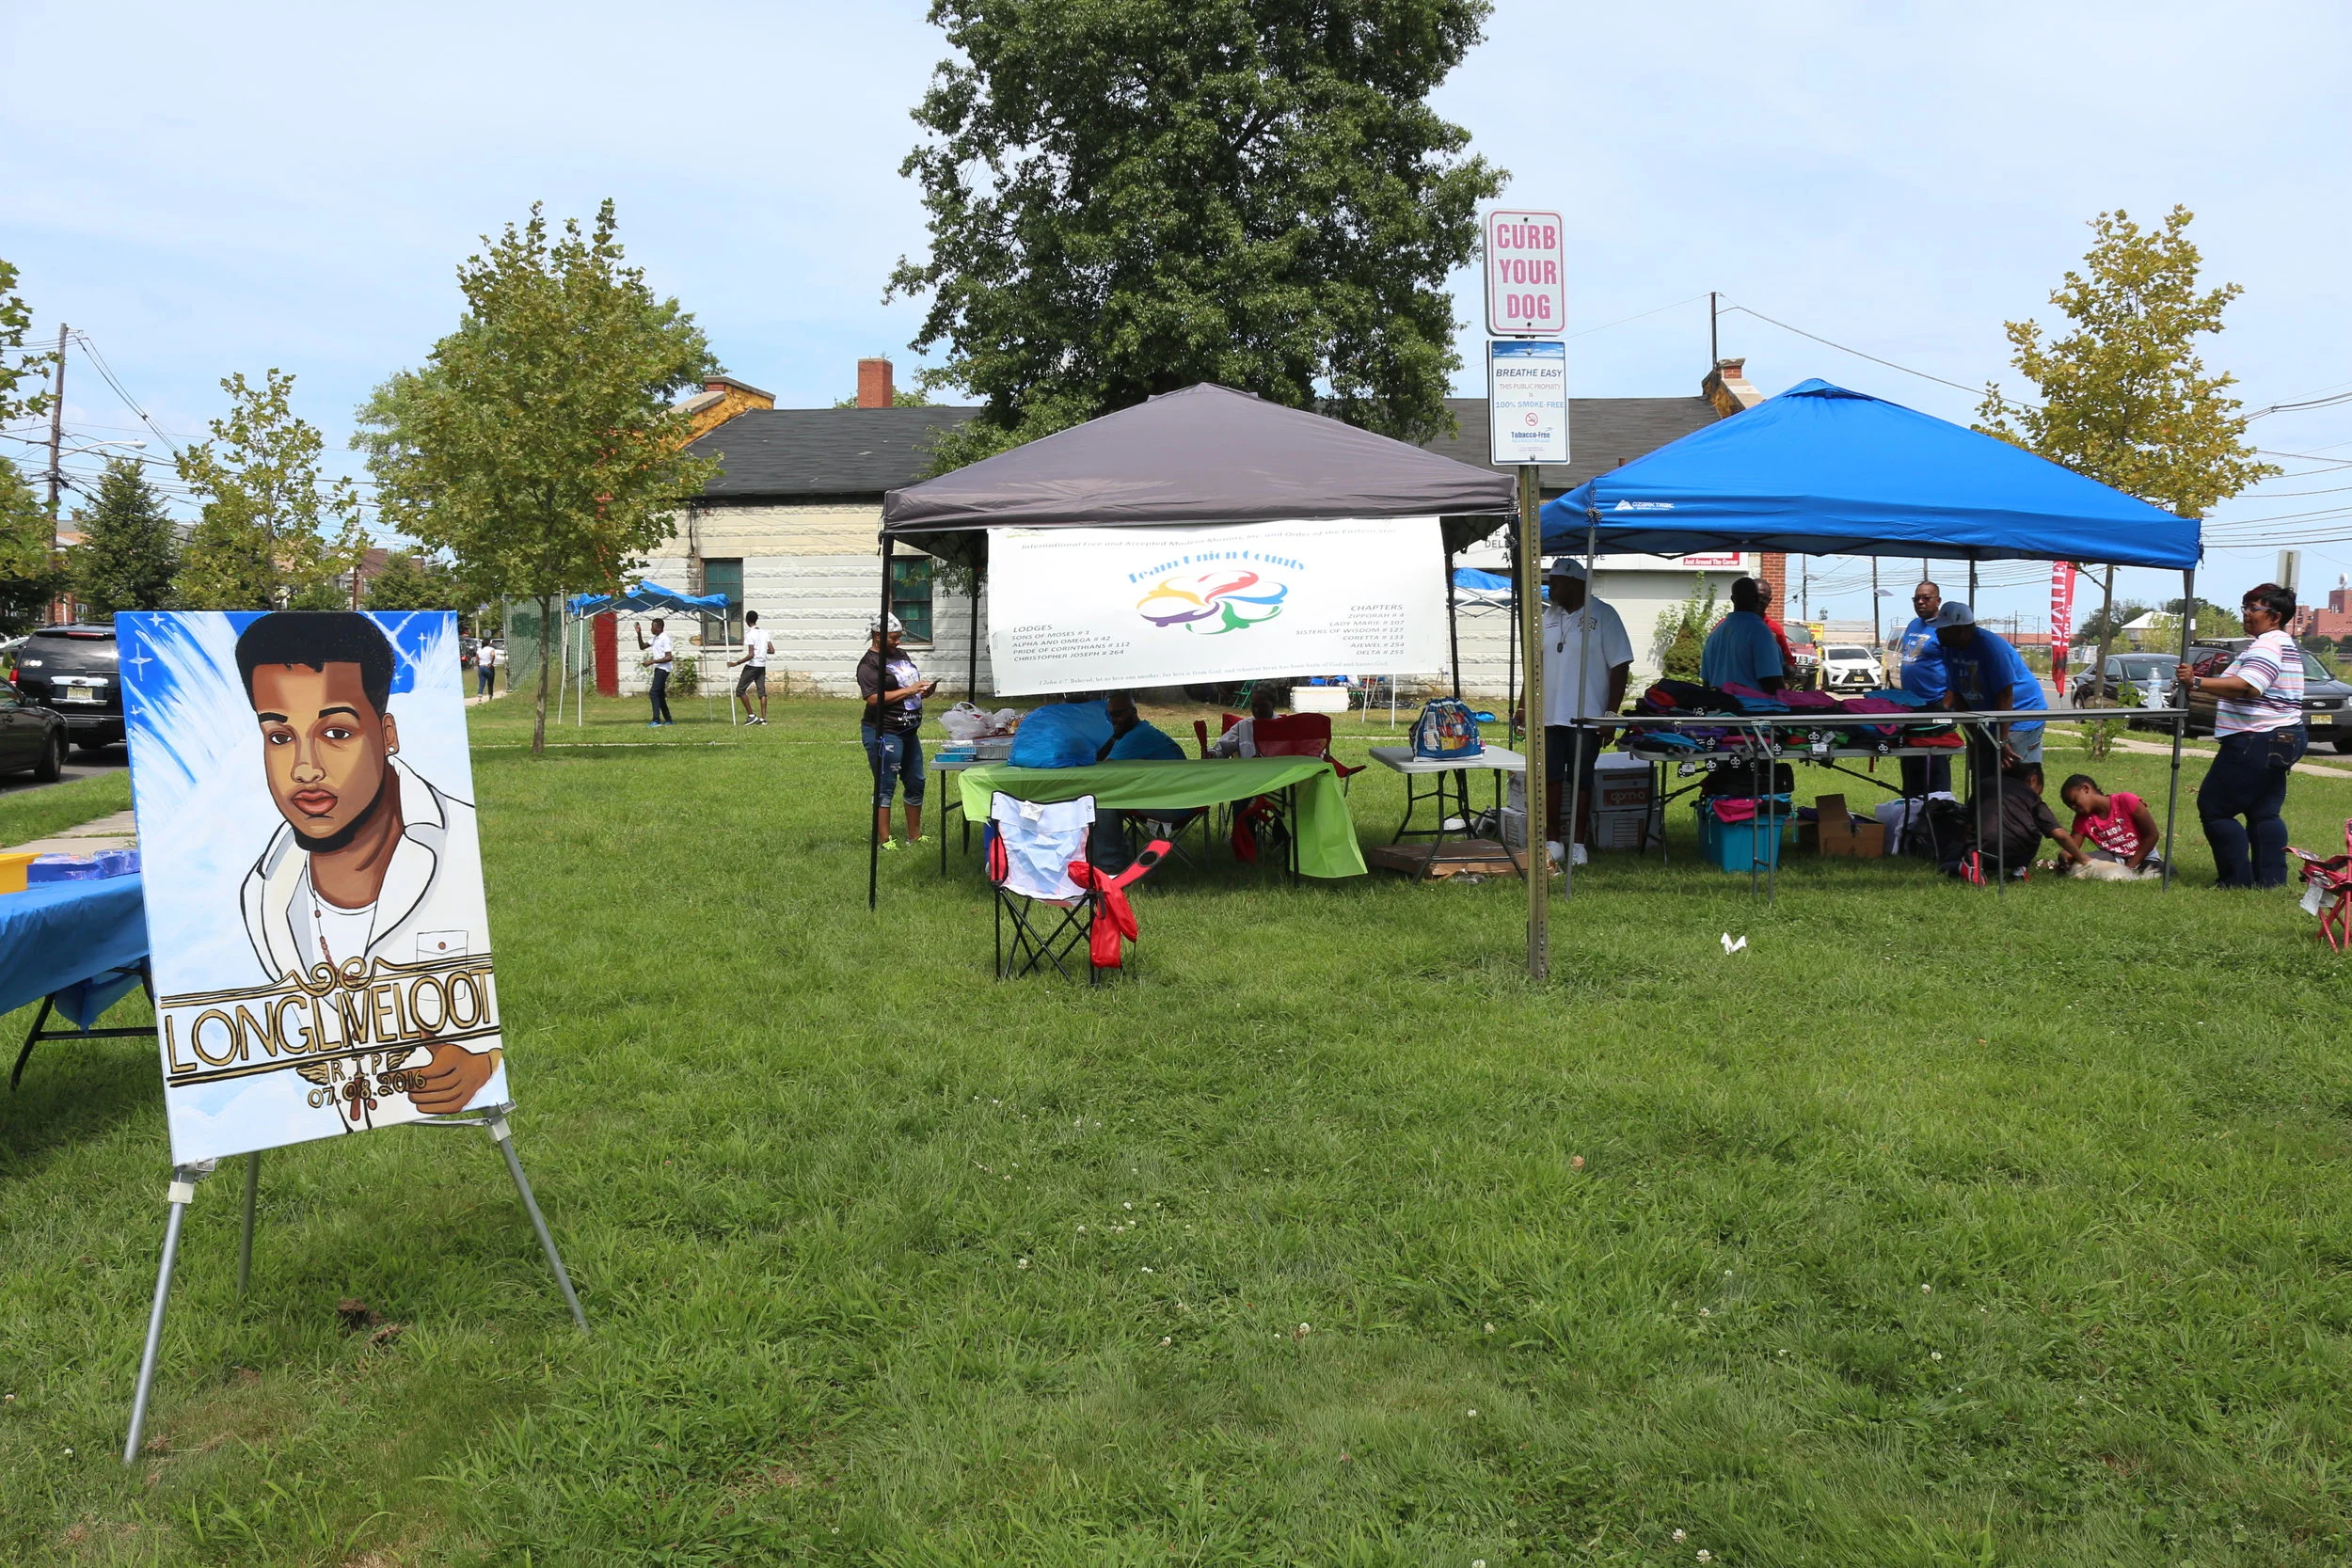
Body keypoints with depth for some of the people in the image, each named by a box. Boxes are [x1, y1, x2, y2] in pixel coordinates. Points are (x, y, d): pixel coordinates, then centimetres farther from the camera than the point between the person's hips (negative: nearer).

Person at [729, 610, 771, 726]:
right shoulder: (764, 633, 7)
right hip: (762, 666, 7)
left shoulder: (750, 634, -14)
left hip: (752, 665, -7)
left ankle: (751, 715, -2)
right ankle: (763, 718, -1)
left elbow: (751, 655, -20)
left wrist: (736, 663, -16)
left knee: (740, 690, 3)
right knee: (762, 691, 6)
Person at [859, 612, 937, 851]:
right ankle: (884, 841, 5)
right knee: (885, 787, -2)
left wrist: (925, 690, 1)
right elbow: (874, 698, -23)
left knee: (916, 783, 15)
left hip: (908, 731, 9)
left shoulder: (902, 655, 12)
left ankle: (915, 835, 28)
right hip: (883, 733, -9)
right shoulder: (869, 664, -13)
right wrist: (909, 690, -23)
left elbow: (912, 682, 24)